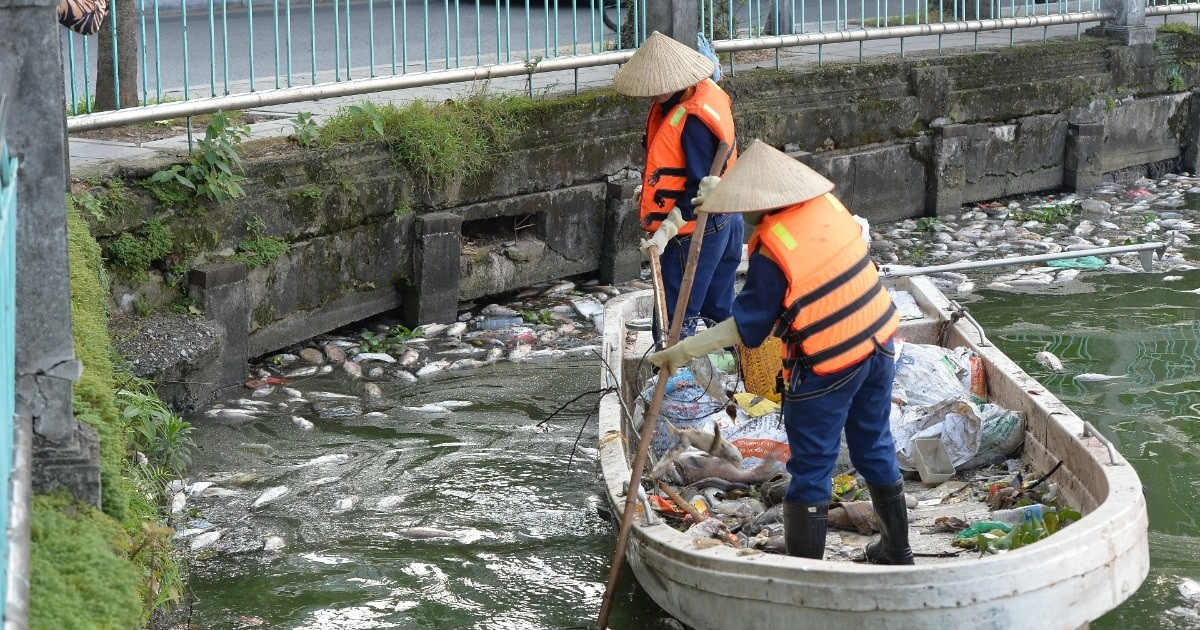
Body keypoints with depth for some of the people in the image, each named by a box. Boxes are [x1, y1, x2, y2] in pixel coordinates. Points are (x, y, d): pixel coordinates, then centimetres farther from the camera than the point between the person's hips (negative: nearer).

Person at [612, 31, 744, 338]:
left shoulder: (694, 120, -28)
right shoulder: (702, 91, 2)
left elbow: (700, 189, -26)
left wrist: (667, 229, -26)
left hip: (693, 231, -10)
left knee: (673, 322, 0)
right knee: (719, 308, 21)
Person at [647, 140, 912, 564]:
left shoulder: (772, 250, -21)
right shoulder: (827, 205, -2)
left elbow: (746, 327, -15)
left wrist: (682, 351, -8)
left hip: (826, 366, -7)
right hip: (877, 344, 7)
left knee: (811, 469, 6)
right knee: (876, 450, 22)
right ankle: (897, 550, 35)